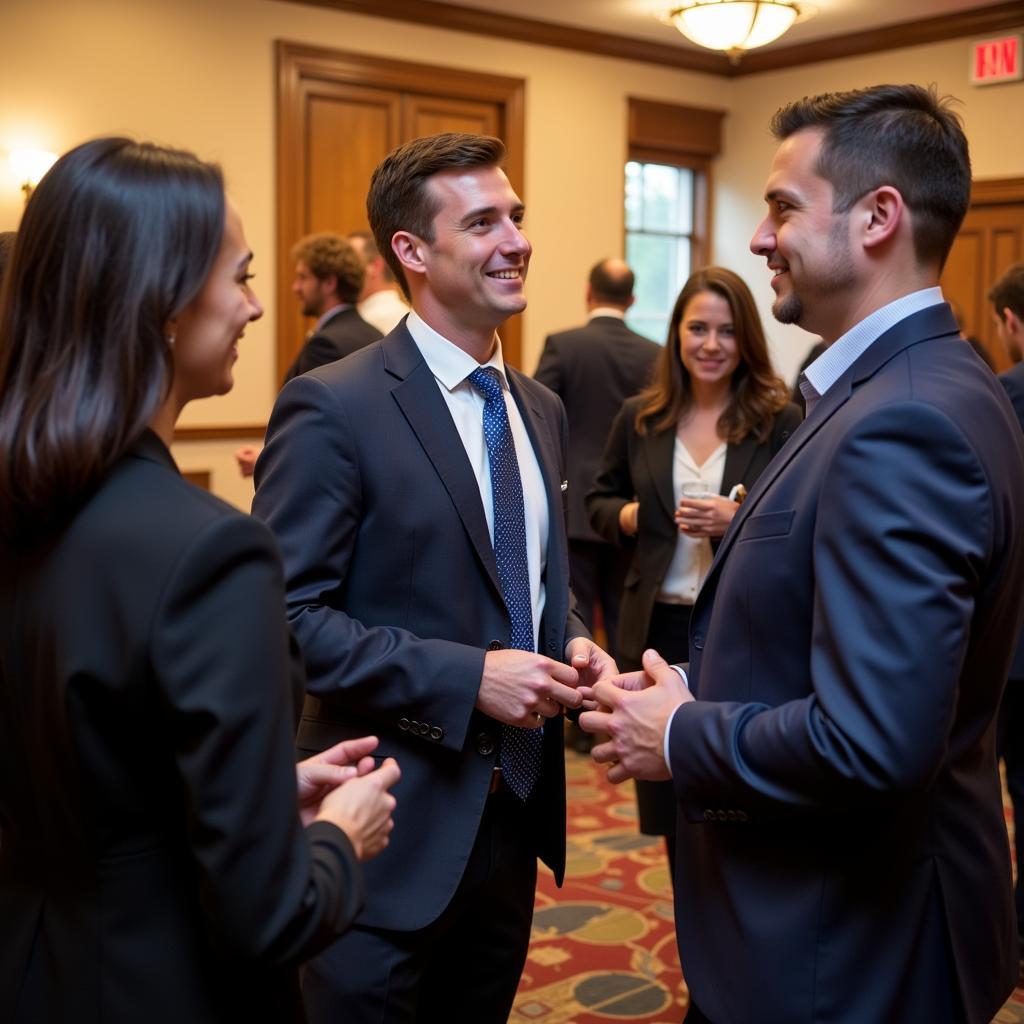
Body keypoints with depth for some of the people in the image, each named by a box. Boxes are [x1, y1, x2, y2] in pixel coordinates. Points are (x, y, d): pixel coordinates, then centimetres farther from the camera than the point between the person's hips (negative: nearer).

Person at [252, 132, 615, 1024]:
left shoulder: (540, 409, 8)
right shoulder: (332, 408, -16)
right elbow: (287, 614, -19)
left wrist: (572, 646, -3)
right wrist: (466, 677, -23)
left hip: (517, 808, 7)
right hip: (395, 829, -7)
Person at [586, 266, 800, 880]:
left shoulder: (780, 422, -6)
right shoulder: (640, 418, 4)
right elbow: (600, 501, 14)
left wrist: (737, 522, -22)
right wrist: (632, 516, -8)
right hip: (660, 630, 4)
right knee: (673, 804, 16)